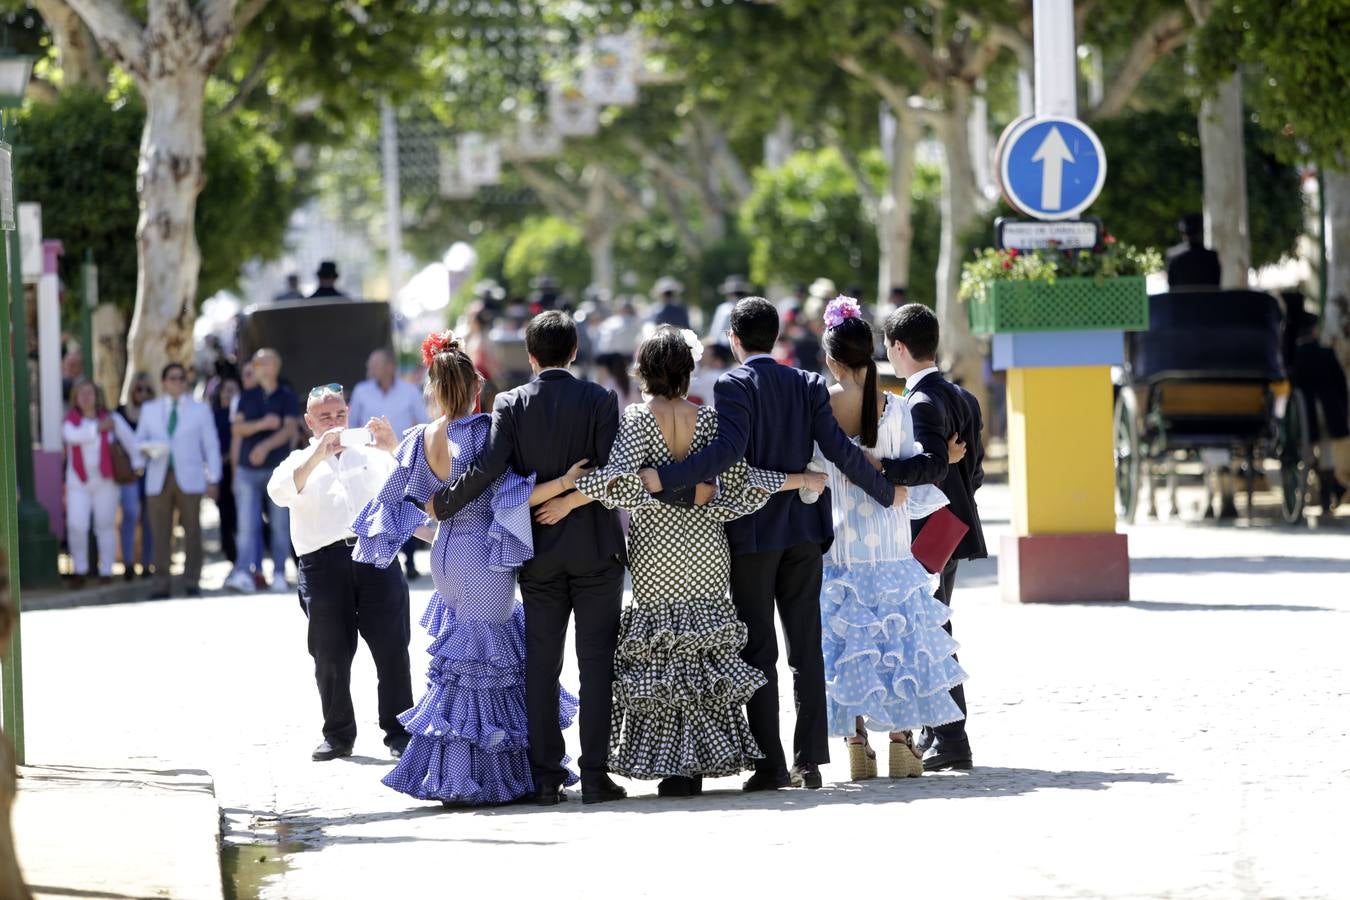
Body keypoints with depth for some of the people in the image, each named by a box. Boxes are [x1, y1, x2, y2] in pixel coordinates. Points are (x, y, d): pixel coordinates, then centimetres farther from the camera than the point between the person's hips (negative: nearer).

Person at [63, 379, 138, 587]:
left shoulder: (111, 418, 2)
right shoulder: (70, 420, 3)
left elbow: (129, 439, 0)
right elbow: (72, 435, -18)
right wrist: (98, 428, -19)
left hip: (105, 481, 0)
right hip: (78, 482, 0)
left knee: (106, 526, 3)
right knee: (76, 526, -8)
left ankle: (106, 571, 11)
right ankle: (80, 570, 6)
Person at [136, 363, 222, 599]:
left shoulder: (200, 410, 11)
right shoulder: (149, 410, 15)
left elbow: (211, 446, 8)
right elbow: (138, 441, 17)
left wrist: (213, 479, 0)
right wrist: (148, 447, -8)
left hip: (189, 480, -1)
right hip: (159, 480, 1)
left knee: (192, 533, -2)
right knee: (160, 534, -4)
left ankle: (192, 583, 3)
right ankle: (161, 585, -2)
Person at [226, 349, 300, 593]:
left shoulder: (287, 397, 2)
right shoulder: (247, 397, 12)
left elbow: (289, 429, -9)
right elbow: (237, 428, 3)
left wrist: (265, 446, -24)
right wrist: (262, 424, -15)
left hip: (278, 468, -2)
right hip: (248, 470, 2)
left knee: (280, 525, 1)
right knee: (247, 525, -7)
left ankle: (279, 574, 7)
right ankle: (242, 573, -15)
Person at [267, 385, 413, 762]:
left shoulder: (371, 455, 21)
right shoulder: (300, 462, 17)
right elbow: (280, 493, -4)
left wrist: (393, 448, -8)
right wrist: (318, 455, -15)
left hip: (375, 552, 0)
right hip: (324, 559, 0)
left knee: (392, 648, -5)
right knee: (330, 655, 1)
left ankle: (398, 732, -1)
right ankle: (338, 735, 10)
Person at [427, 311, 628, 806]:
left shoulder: (511, 404, -4)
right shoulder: (599, 400, -6)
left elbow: (488, 469, -14)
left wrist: (441, 505, -3)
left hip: (538, 551, 1)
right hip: (596, 547, -1)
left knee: (540, 663, 7)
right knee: (596, 661, 2)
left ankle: (545, 777, 6)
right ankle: (594, 775, -2)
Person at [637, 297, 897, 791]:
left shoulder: (733, 385, -9)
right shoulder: (808, 384, 5)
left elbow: (728, 450, -23)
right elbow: (839, 450, 0)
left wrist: (664, 478, -25)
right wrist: (886, 492, 11)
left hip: (752, 533, -4)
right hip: (803, 532, 4)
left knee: (759, 652, 0)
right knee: (807, 648, 7)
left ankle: (769, 763, -3)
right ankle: (809, 760, 5)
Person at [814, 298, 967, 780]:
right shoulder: (894, 408, -6)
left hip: (837, 542, 0)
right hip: (889, 540, 0)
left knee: (846, 641, 6)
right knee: (899, 637, 7)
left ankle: (856, 743, 3)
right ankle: (901, 740, 2)